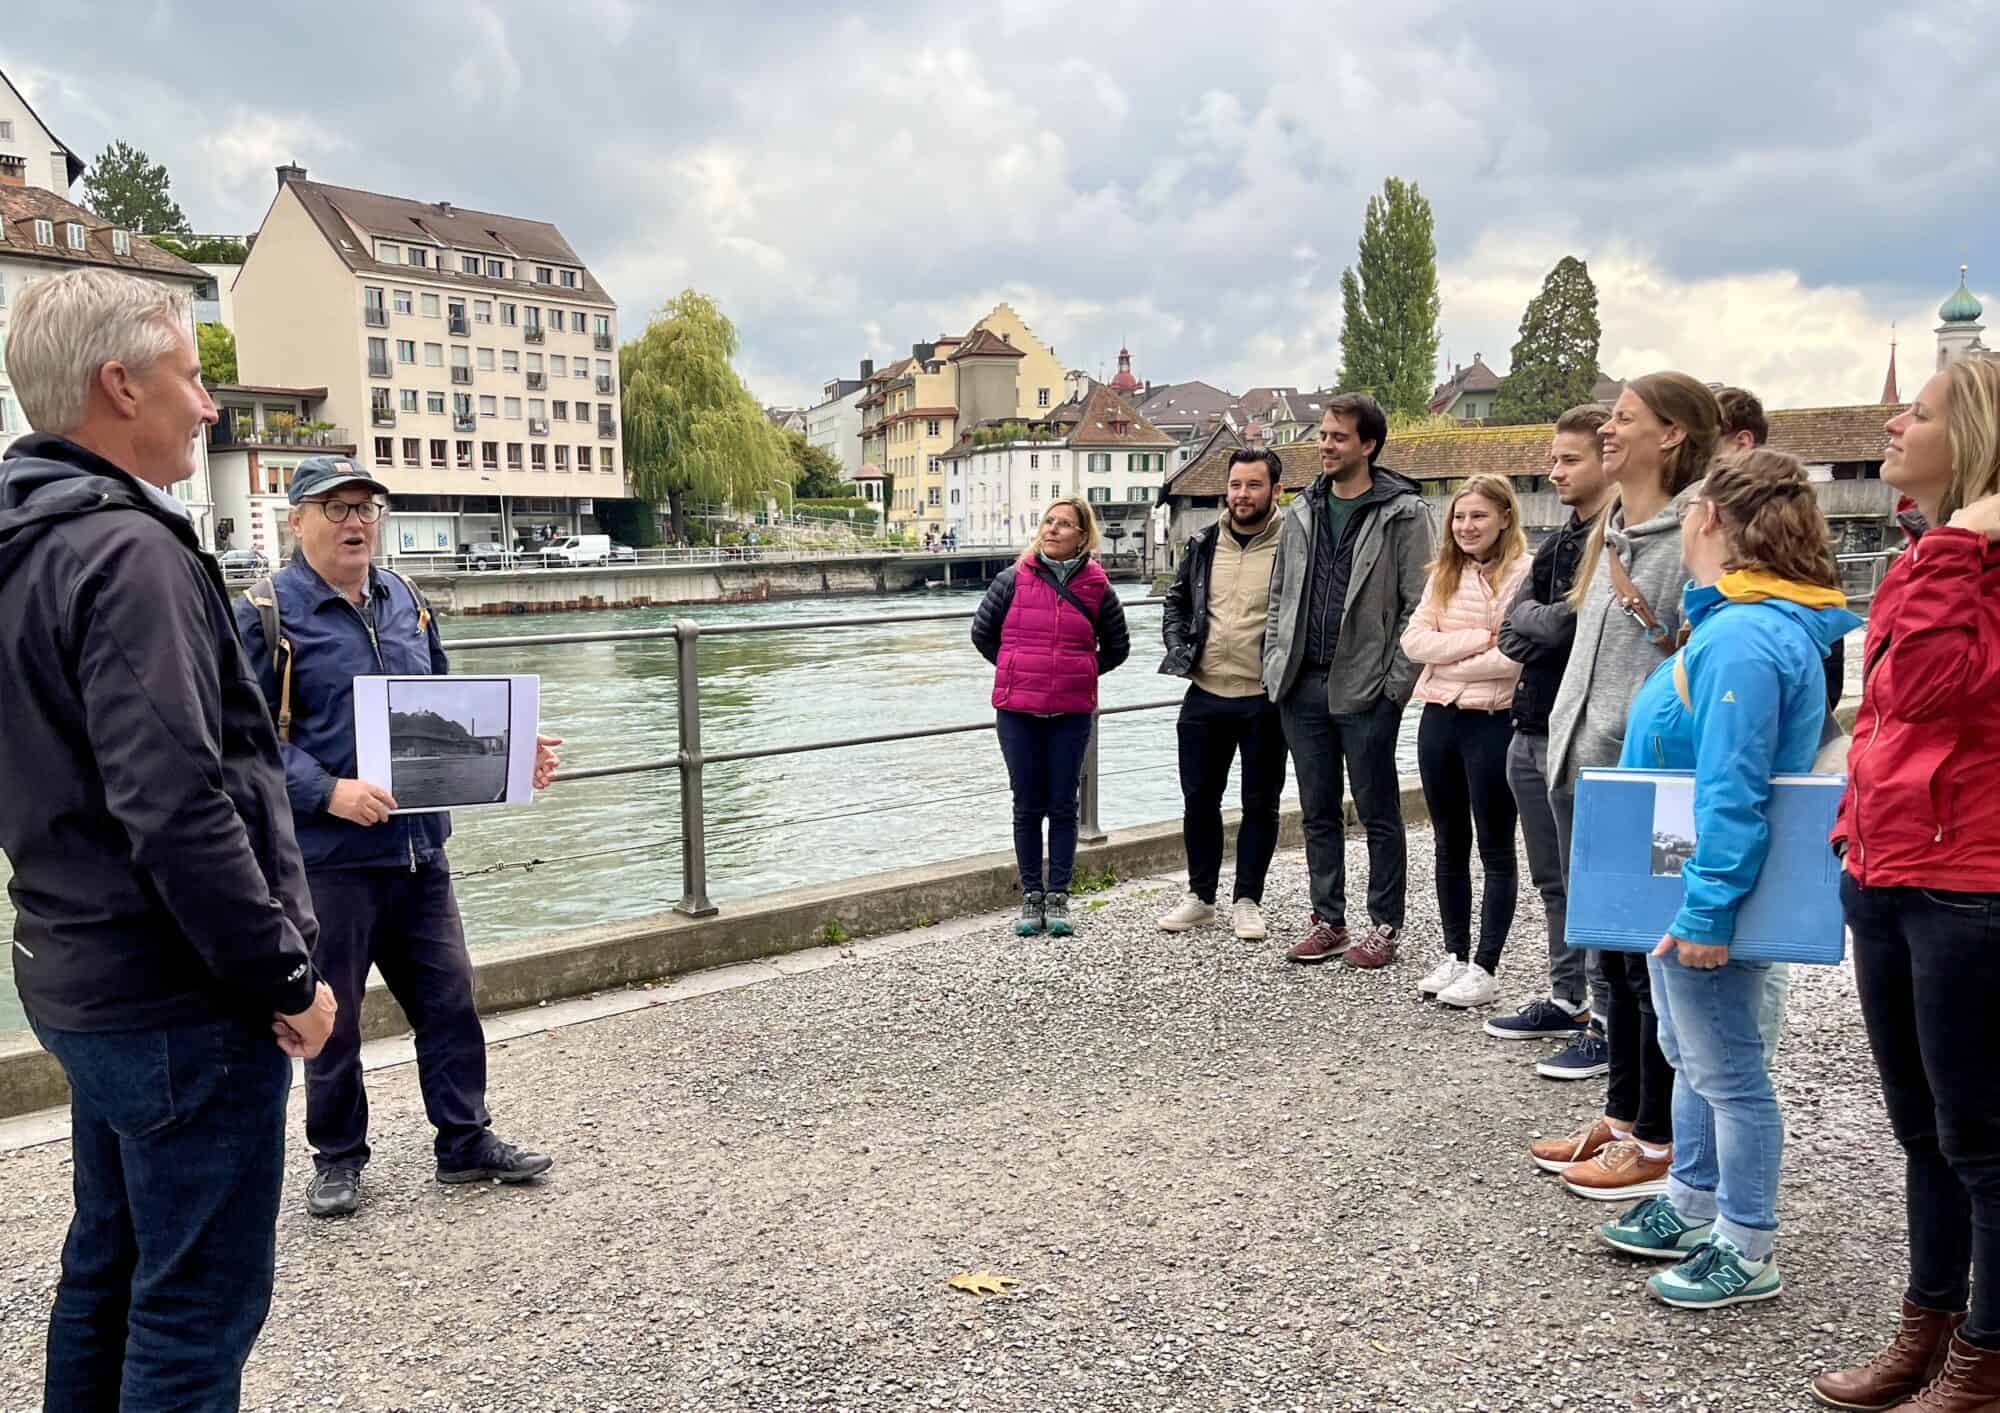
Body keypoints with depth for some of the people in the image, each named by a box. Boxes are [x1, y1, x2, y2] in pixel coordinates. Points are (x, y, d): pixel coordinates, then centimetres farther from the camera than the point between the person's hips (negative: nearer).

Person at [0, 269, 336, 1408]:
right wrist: (287, 977, -17)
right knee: (200, 1309, 2)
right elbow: (180, 808, -26)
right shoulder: (128, 551, -19)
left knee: (110, 1271, 22)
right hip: (183, 1003, -10)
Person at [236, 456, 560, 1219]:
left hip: (419, 848, 5)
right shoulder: (267, 614, -7)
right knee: (331, 1016, 9)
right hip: (329, 856, -5)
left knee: (449, 999, 11)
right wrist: (330, 792, -23)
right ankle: (337, 1157, 27)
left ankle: (466, 1141, 25)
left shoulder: (407, 602, 10)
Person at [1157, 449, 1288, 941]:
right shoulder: (1203, 545, 7)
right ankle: (1200, 896, 25)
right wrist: (1178, 647, 5)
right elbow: (1177, 600, 19)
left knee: (1260, 804, 8)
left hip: (1263, 700, -4)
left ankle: (1247, 900, 21)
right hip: (1205, 695, 4)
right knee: (1198, 799, 11)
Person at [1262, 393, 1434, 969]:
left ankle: (1383, 927, 16)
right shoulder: (1301, 513, 12)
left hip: (1366, 690, -5)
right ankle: (1328, 922, 22)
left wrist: (1396, 683, -13)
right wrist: (1275, 666, 7)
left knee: (1378, 813, 5)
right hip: (1303, 688, 6)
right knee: (1319, 813, 12)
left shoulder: (1403, 513, -5)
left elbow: (1419, 606, -8)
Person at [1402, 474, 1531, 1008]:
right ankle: (1454, 956, 25)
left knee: (1495, 848, 4)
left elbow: (1518, 655, -19)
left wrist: (1450, 660, -10)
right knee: (1450, 844, 14)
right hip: (1439, 718, 7)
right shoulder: (1444, 574, 12)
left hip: (1494, 721, -7)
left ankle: (1484, 968, 10)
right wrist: (1479, 638, -11)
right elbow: (1414, 640, 1)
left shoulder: (1523, 573, -9)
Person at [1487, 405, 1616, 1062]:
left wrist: (1538, 621, -7)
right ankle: (1565, 1000, 29)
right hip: (1532, 733, 9)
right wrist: (1550, 622, -10)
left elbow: (1577, 624, -22)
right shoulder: (1557, 544, 16)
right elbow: (1513, 631, 7)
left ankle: (1610, 1020, 7)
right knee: (1554, 881, 17)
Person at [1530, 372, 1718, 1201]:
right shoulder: (1610, 532, 16)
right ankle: (1621, 1115, 28)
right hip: (1582, 768, 9)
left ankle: (1658, 1141, 13)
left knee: (1652, 960, 1)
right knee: (1612, 955, 16)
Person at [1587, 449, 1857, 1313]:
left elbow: (1733, 792, -28)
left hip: (1710, 892, -11)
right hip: (1683, 884, 11)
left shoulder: (1741, 638, -25)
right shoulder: (1733, 619, 9)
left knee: (1725, 1068, 3)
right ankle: (1691, 1208, 37)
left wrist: (1706, 912, -27)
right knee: (1691, 1055, 22)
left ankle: (1748, 1253, 17)